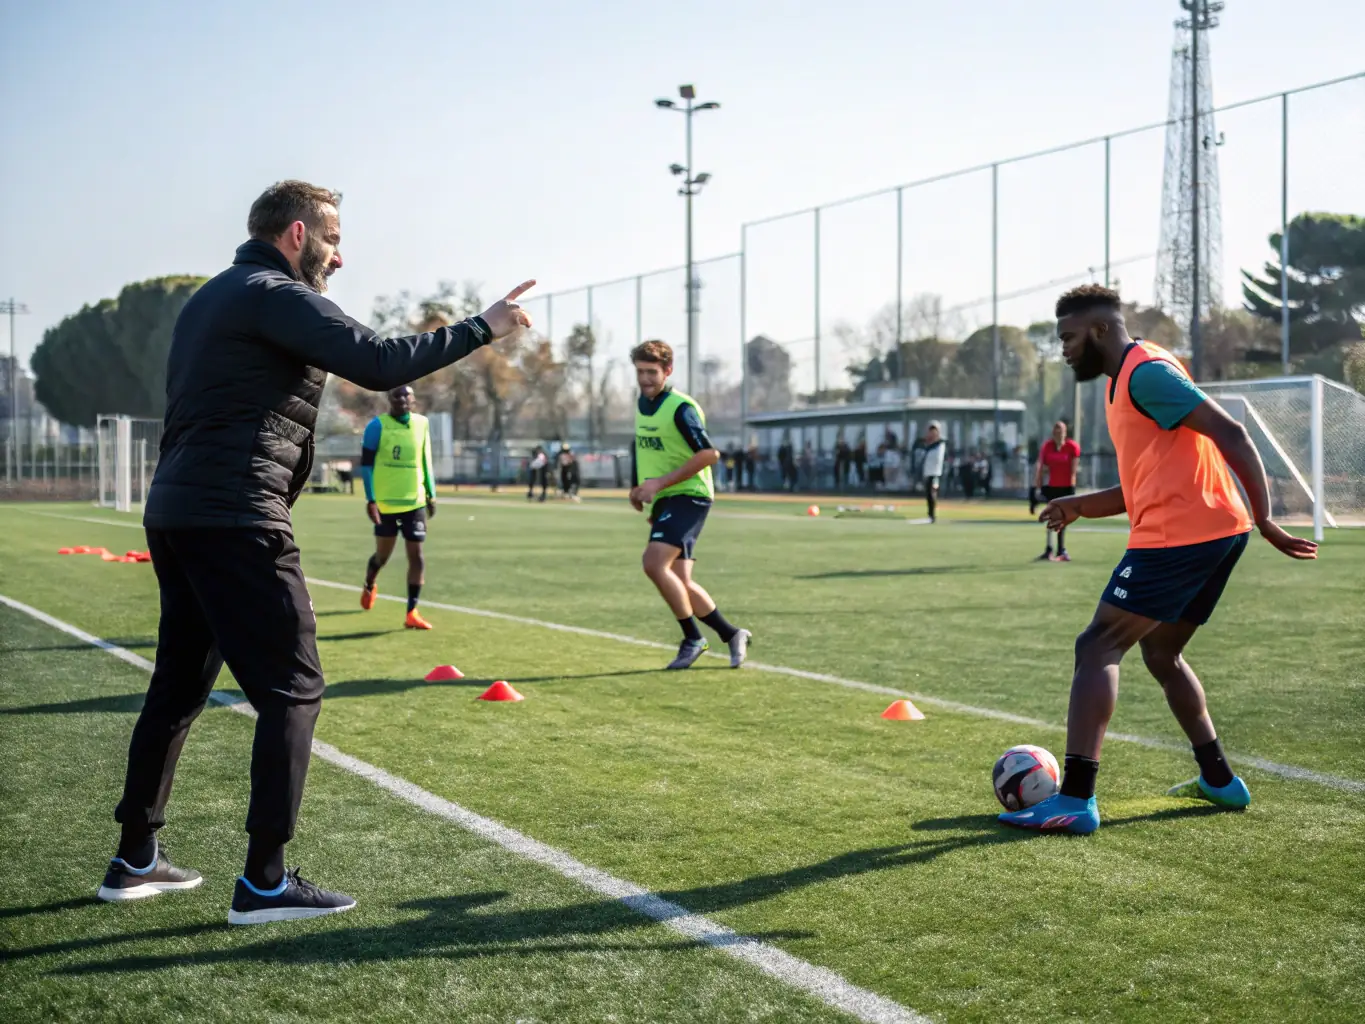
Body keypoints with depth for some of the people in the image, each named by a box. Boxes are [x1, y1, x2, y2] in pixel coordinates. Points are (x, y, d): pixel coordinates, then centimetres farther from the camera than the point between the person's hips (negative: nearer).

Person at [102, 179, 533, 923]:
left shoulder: (213, 298, 21)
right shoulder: (276, 296, -10)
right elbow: (381, 364, -19)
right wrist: (482, 328, -11)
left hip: (175, 515, 10)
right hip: (235, 522, -10)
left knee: (178, 687, 17)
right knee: (292, 691, -4)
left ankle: (135, 859, 25)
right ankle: (264, 883, -3)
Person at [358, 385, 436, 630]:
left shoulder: (421, 424, 5)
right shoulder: (377, 426, -7)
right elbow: (366, 464, -6)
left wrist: (431, 494, 13)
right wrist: (370, 499, -13)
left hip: (414, 501, 3)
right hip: (385, 501, -2)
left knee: (416, 554, -5)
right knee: (382, 555, 10)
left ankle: (412, 612, -2)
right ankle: (369, 587, 43)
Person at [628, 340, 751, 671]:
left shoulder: (681, 408, -15)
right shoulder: (642, 404, 11)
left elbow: (709, 454, -20)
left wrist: (661, 482, -21)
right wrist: (639, 488, 14)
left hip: (688, 496, -9)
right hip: (663, 501, 9)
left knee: (654, 563, -24)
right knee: (680, 582, 6)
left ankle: (693, 639, -11)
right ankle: (731, 635, 20)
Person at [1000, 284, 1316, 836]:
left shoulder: (1145, 371, -10)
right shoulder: (1125, 381, 21)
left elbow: (1230, 433, -18)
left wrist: (1264, 520, -21)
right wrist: (1079, 505, 14)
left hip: (1180, 535, -10)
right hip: (1214, 534, 10)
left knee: (1097, 648, -9)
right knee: (1160, 651, 24)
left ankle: (1076, 800, -14)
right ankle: (1219, 780, 31)